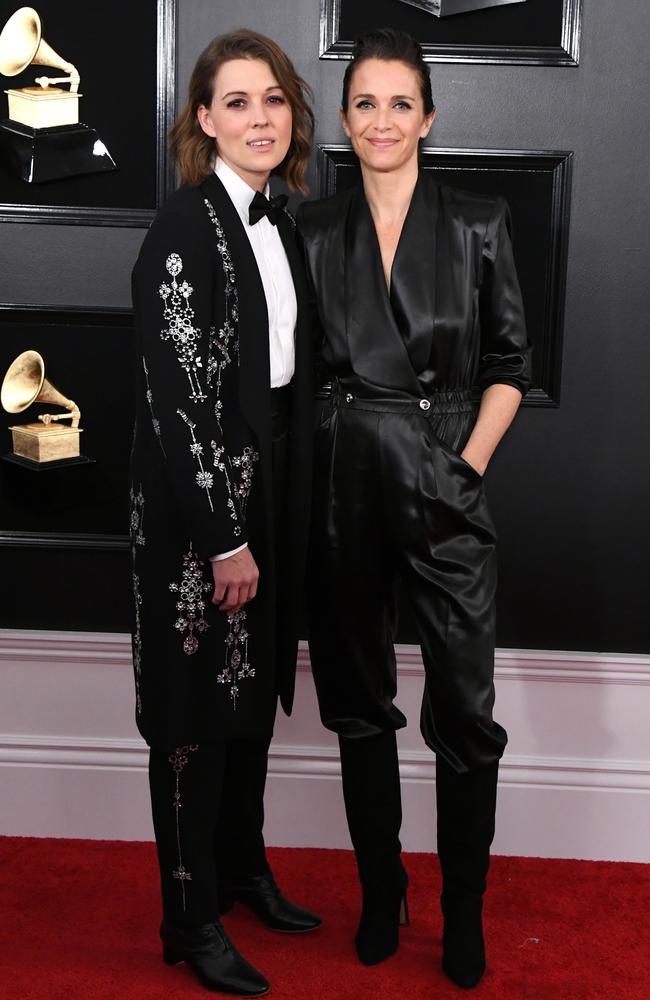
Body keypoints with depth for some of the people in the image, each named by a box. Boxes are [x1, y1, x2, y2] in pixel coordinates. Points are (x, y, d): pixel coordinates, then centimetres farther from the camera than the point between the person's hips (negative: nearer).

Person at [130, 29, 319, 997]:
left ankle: (244, 866, 38)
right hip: (198, 494, -8)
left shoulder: (279, 221, 9)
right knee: (198, 705, 4)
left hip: (272, 483, 8)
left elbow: (291, 370, 12)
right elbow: (177, 396, -19)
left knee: (256, 688, 18)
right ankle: (192, 920, 20)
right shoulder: (183, 228, -15)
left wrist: (281, 512, 9)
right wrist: (225, 538, -18)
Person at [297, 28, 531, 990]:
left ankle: (463, 914, 18)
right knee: (359, 703, 11)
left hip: (445, 488, -2)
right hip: (341, 487, 2)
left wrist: (472, 459, -7)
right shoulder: (314, 229, 7)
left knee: (465, 712, -1)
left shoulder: (479, 224, 2)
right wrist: (299, 472, 0)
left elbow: (509, 362, 3)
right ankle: (380, 894, 29)